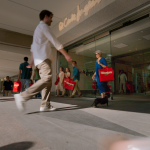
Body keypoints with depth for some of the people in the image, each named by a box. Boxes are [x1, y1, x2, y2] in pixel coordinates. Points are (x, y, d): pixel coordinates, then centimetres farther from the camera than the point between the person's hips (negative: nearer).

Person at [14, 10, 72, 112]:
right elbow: (55, 42, -9)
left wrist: (32, 62, 28)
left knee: (48, 81, 3)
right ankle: (23, 96, -23)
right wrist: (66, 55, -11)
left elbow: (33, 47, 29)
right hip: (43, 58, -10)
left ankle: (45, 105, 0)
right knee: (47, 78, -21)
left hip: (39, 59, 10)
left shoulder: (38, 29, 31)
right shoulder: (43, 26, 1)